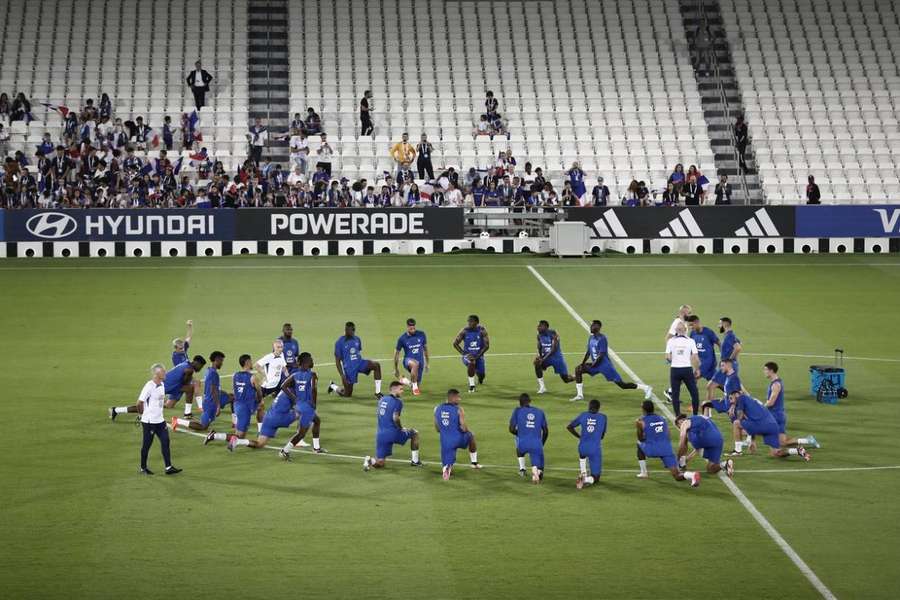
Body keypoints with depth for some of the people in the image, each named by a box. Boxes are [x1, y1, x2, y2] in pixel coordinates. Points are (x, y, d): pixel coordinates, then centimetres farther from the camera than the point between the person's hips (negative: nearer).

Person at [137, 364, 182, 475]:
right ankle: (143, 468, 18)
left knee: (165, 441, 3)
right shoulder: (149, 386, -19)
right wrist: (143, 414, -3)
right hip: (149, 421, -8)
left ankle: (168, 467, 4)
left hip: (160, 420, 8)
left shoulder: (162, 385, 7)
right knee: (147, 444, 4)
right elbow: (140, 402, -17)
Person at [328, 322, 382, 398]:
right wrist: (342, 375, -14)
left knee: (376, 365, -24)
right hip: (349, 367, -4)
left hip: (359, 362, 4)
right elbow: (337, 361, -7)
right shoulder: (339, 342, -10)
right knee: (347, 394, 1)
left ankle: (377, 392, -20)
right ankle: (333, 386, 34)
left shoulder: (357, 339, 4)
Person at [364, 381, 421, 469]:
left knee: (379, 464, 13)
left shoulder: (382, 399, 13)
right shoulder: (397, 402, -8)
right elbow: (395, 418, -19)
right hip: (392, 433, -6)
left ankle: (370, 461, -19)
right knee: (414, 433, 22)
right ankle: (414, 461, 23)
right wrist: (401, 428, -2)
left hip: (380, 435, 6)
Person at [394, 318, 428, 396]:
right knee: (415, 364, -41)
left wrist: (427, 363, 18)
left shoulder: (421, 335, -1)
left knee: (417, 384, 5)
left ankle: (404, 381, 42)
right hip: (408, 360, -4)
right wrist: (396, 369, 7)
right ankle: (414, 387, -26)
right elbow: (396, 353, 4)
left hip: (420, 361, 4)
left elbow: (425, 348, 14)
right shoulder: (402, 338, -7)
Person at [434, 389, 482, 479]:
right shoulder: (459, 410, -8)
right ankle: (474, 462, 39)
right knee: (471, 436, 33)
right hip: (458, 439, -2)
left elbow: (437, 429, 11)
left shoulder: (437, 409, 5)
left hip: (445, 442, 2)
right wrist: (467, 430, 12)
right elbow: (464, 428, -11)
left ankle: (447, 468, -25)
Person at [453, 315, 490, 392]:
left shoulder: (482, 331, -11)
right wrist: (463, 353, -15)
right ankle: (471, 385, -21)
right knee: (471, 363, -35)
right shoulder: (464, 331, -10)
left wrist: (477, 356, -20)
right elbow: (455, 343, -4)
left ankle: (479, 375, 44)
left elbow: (486, 345, -11)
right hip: (468, 355, -2)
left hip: (479, 356, 2)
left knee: (481, 376, 3)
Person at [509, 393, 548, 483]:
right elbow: (546, 431, 17)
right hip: (537, 445, 1)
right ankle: (537, 472, -23)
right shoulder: (540, 412, 17)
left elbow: (511, 429, 4)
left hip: (523, 444, -1)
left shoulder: (517, 411, 8)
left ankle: (522, 468, 26)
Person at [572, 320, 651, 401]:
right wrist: (582, 364, 2)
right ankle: (579, 395, -4)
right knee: (578, 369, -4)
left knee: (621, 384, -8)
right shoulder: (591, 338, 7)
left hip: (605, 365, -8)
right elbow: (588, 352, 14)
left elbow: (601, 355, -22)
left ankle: (646, 388, 4)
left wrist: (592, 365, -18)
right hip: (596, 364, 8)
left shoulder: (602, 339, -19)